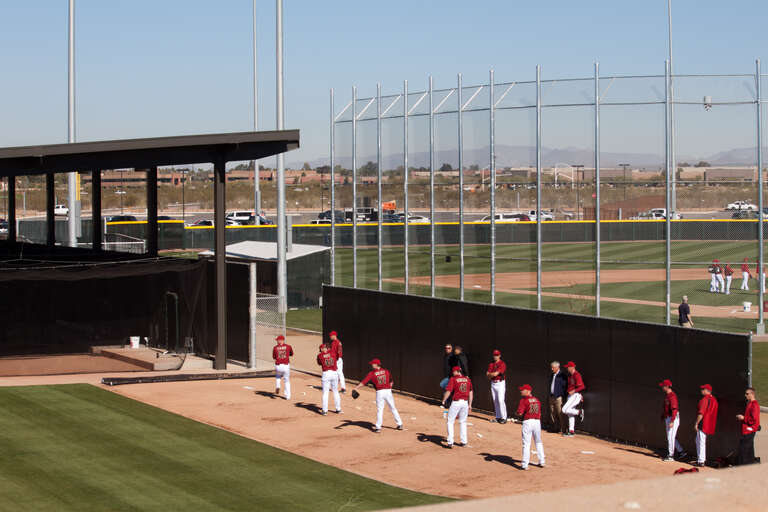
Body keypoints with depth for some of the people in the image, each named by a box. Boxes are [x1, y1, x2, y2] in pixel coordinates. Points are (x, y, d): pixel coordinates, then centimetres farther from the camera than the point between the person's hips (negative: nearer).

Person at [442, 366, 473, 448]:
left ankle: (450, 442, -1)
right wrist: (470, 404, 17)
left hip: (456, 402, -5)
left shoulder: (453, 379, -6)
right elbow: (471, 392, 11)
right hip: (465, 402, 5)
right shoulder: (467, 379, 9)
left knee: (449, 421, 5)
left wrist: (443, 401, -2)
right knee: (463, 422, 19)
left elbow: (448, 391, -13)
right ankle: (463, 441, 20)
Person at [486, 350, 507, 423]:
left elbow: (495, 373, -16)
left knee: (501, 400, -13)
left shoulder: (502, 364, -8)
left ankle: (504, 418, -11)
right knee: (495, 401, 8)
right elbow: (488, 374, 6)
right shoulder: (491, 364, 13)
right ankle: (498, 417, 14)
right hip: (493, 383, 7)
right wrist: (493, 374, -12)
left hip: (500, 383, -7)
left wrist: (490, 374, -1)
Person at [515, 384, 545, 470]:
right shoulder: (537, 400, 11)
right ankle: (542, 462, 25)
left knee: (526, 444, -1)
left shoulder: (524, 400, -10)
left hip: (527, 422, -6)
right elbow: (539, 413, 14)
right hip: (537, 421, 6)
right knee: (538, 442, 20)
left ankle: (525, 465, -2)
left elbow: (520, 413, -17)